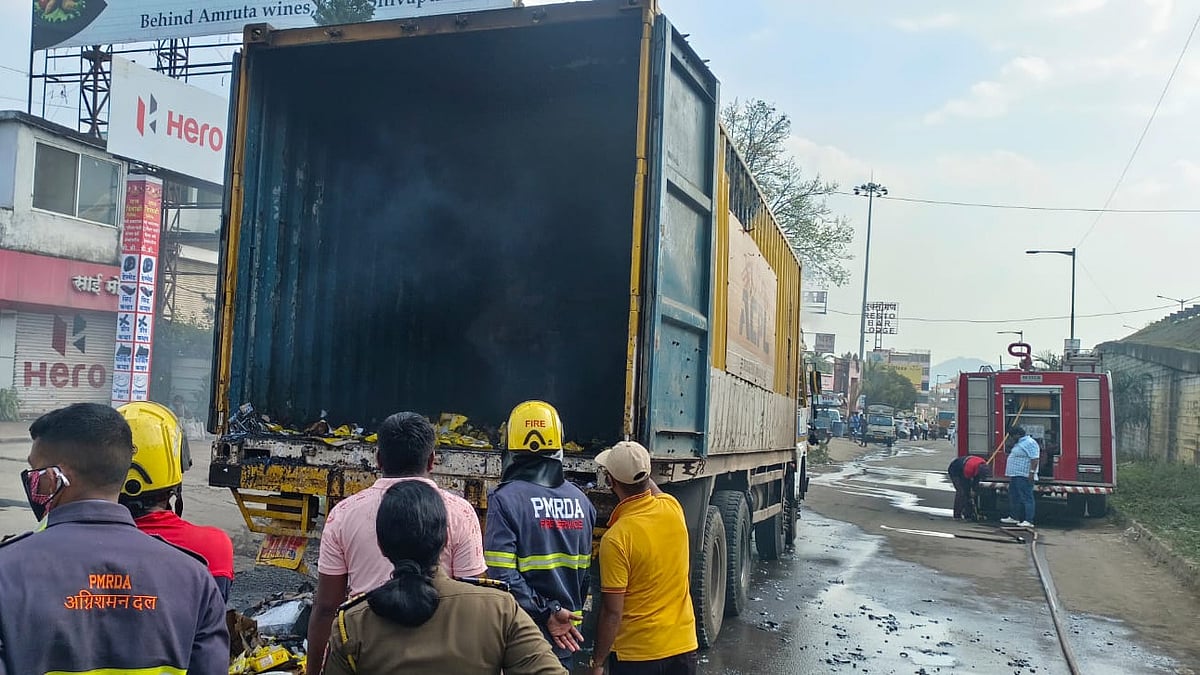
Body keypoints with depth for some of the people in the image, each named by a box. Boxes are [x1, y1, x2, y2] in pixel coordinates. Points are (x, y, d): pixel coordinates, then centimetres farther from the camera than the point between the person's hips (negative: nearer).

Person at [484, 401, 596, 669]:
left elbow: (502, 576, -22)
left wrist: (546, 614, -16)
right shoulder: (580, 500, 3)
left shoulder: (506, 499, -14)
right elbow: (584, 571, 9)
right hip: (566, 639, 5)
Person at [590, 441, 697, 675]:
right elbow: (656, 491, 21)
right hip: (683, 646, 6)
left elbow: (612, 613, -17)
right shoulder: (673, 508, -6)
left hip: (636, 655, -6)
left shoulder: (615, 539, -22)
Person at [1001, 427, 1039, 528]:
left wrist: (1032, 472, -26)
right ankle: (1013, 517, 27)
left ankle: (1028, 521, -11)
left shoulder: (1030, 443, -14)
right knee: (1013, 497, 17)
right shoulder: (1020, 443, 19)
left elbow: (1034, 459, -21)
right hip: (1015, 475, 11)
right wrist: (1011, 474, 26)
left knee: (1026, 498, -10)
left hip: (1024, 476, -11)